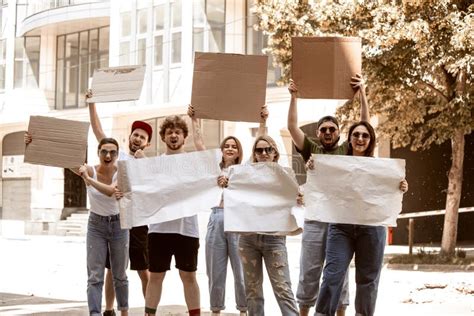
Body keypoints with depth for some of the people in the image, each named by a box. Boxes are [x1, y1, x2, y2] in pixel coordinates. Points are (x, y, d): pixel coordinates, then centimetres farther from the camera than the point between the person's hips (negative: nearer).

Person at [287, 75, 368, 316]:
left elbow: (364, 124, 2)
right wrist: (294, 97, -1)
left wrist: (362, 94, -5)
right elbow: (292, 126, 4)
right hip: (315, 219, 0)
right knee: (309, 271, 4)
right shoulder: (311, 150, 12)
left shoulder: (347, 151, 10)